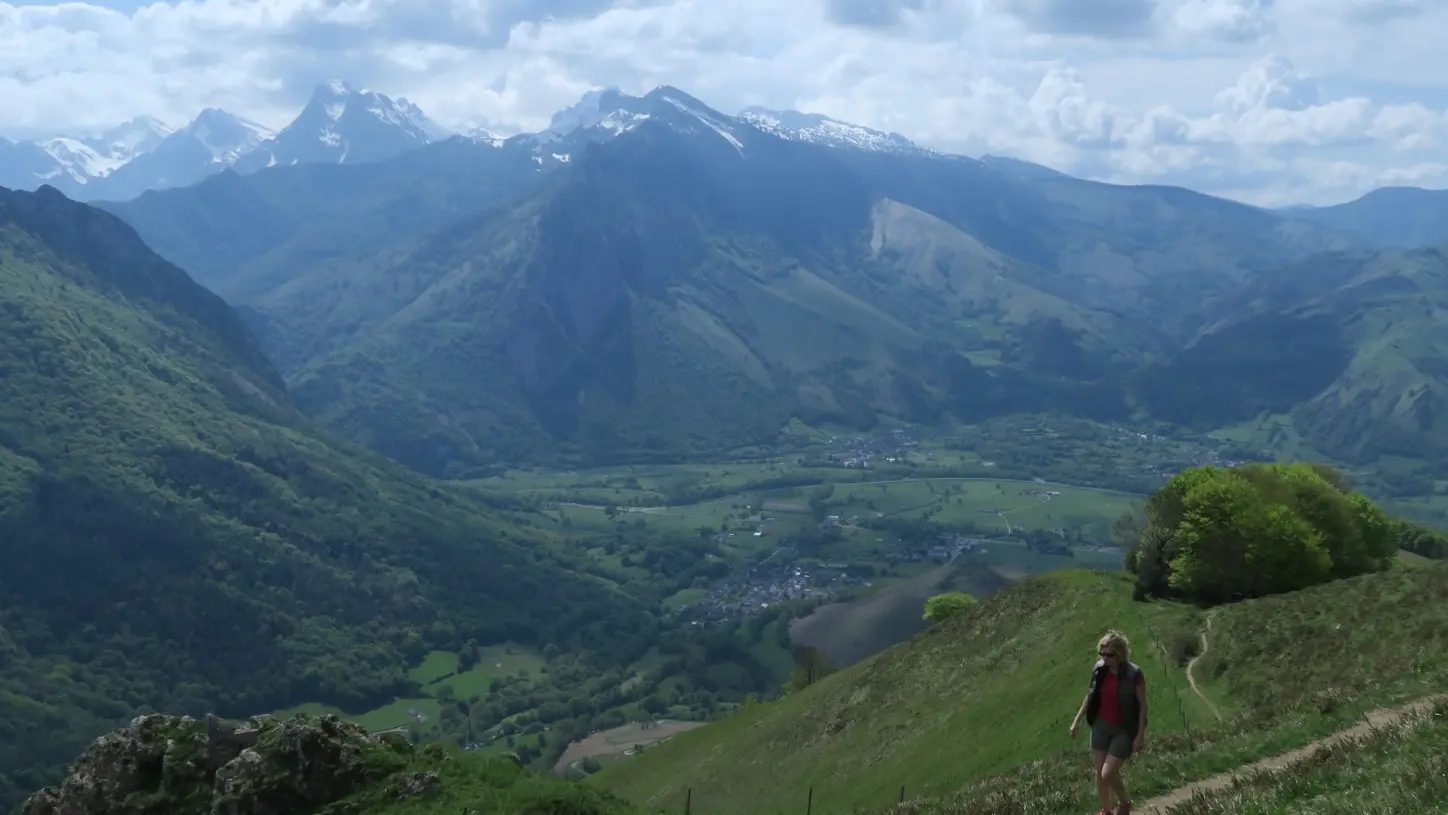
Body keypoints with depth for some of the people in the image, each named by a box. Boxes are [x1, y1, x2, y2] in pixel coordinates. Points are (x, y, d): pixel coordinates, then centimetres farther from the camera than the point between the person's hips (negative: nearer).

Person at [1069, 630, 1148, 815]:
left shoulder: (1134, 674, -20)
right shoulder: (1099, 669, -5)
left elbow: (1143, 705, -13)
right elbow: (1090, 696, 8)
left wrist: (1141, 735, -14)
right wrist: (1077, 721, 11)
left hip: (1123, 730, -5)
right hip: (1101, 726, 5)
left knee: (1108, 774, -8)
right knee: (1099, 773, 11)